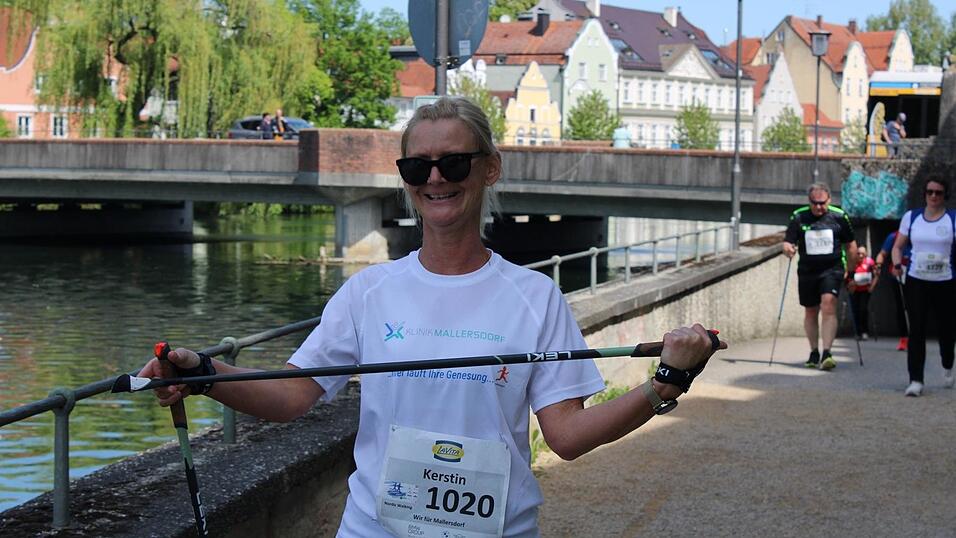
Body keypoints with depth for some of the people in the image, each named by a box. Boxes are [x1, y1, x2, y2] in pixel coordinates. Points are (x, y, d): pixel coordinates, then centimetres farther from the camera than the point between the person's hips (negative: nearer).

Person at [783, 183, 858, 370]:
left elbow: (850, 244, 9)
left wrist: (850, 270, 9)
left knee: (828, 306, -21)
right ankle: (814, 353, 28)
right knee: (810, 312, 12)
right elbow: (787, 242, 0)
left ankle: (827, 353, -25)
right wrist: (788, 249, -24)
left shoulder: (839, 217, -2)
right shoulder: (798, 217, -1)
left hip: (832, 269, -3)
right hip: (807, 271, 3)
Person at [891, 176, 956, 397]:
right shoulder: (911, 217, 6)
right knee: (916, 330, -9)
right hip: (916, 281, 1)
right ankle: (915, 381, -10)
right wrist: (897, 264, -7)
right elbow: (898, 246, 12)